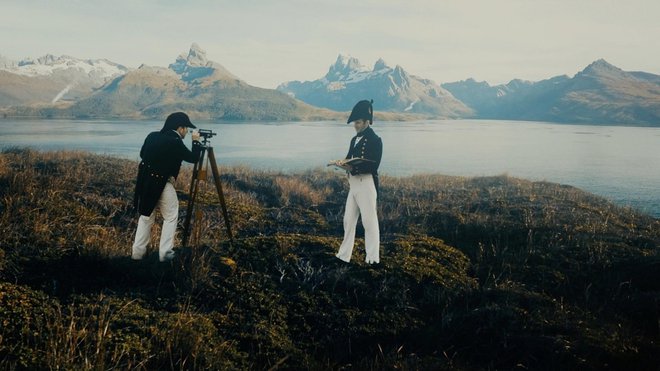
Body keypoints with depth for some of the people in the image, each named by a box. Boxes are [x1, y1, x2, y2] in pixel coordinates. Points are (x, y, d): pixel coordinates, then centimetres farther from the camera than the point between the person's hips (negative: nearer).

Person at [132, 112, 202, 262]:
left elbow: (142, 154, 16)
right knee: (170, 217, 8)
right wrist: (196, 141, 6)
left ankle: (138, 252, 16)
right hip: (161, 183, -7)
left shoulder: (152, 136, 5)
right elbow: (193, 158, -6)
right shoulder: (175, 142, -14)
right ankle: (165, 253, 5)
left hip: (145, 182, 7)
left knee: (146, 216, 17)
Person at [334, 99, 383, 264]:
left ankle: (373, 259, 4)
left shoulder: (374, 140, -9)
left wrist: (352, 167, -26)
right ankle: (344, 255, 20)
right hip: (353, 183, 8)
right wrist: (344, 162, -9)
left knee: (369, 221, -3)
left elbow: (373, 165, -16)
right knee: (349, 220, 12)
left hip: (367, 183, -8)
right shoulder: (354, 140, 16)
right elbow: (350, 158, 15)